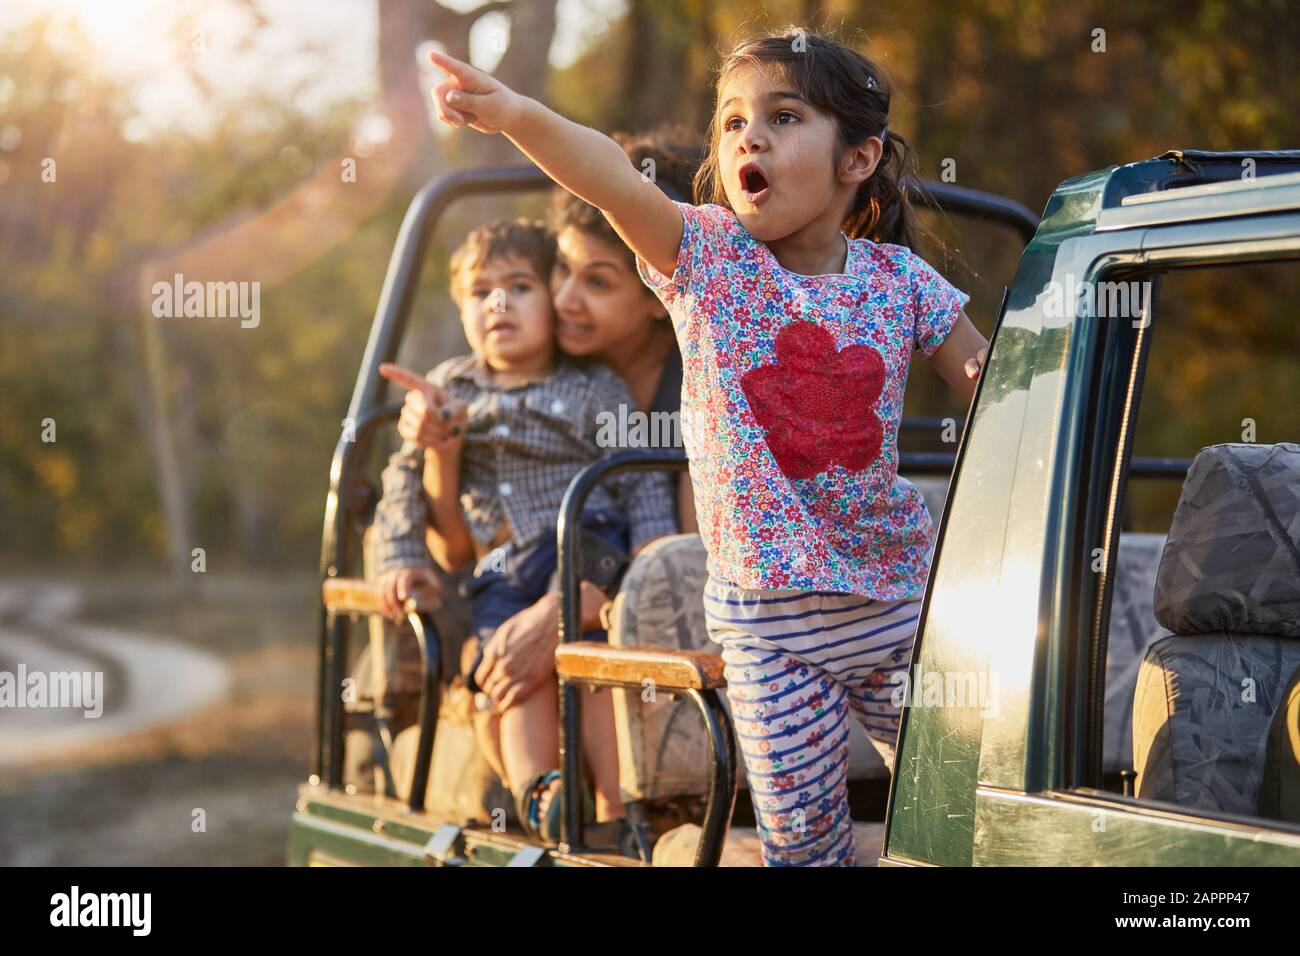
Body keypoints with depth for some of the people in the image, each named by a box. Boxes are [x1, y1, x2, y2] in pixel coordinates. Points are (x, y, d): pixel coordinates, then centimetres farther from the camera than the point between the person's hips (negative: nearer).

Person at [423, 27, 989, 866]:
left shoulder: (898, 278, 0)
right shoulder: (708, 255, -5)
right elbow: (617, 182, -24)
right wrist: (519, 116, -42)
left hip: (902, 602, 1)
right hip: (770, 617, -1)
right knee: (801, 832, 1)